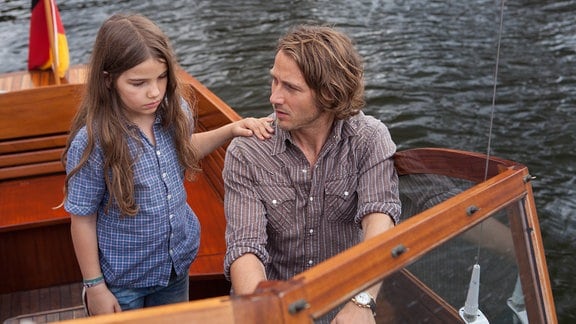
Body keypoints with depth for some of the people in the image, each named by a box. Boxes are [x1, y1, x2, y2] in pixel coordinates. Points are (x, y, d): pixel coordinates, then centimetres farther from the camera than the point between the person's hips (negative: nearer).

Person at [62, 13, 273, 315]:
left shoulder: (175, 111, -12)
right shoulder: (91, 143, -27)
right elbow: (83, 220, -16)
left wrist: (231, 129, -4)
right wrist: (95, 287, -9)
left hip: (178, 262, 5)